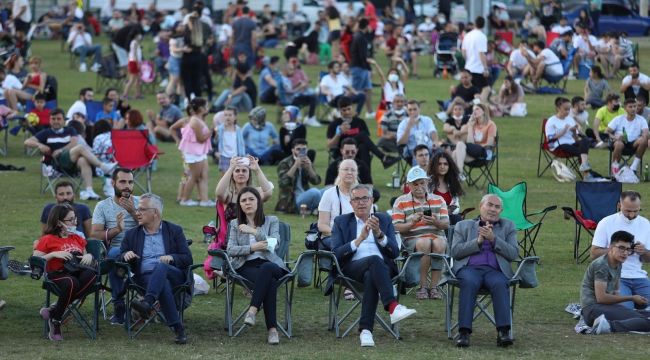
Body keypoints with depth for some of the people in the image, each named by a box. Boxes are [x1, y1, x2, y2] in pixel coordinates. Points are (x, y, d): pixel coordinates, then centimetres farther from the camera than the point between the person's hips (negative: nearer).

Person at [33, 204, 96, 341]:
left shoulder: (77, 239, 25)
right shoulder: (48, 240, 7)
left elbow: (85, 255, 32)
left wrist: (88, 256, 8)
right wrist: (54, 254, -11)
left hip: (77, 273, 5)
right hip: (57, 275, -5)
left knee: (91, 273, -33)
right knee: (71, 283, -42)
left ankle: (53, 310, -26)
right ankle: (55, 322, -22)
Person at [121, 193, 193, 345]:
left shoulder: (174, 231, 15)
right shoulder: (132, 234, 21)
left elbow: (187, 259, 8)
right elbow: (120, 259, 16)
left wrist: (171, 257, -13)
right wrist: (126, 255, -8)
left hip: (175, 276, 0)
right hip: (145, 277, 0)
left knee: (161, 266, -37)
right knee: (163, 283, -37)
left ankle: (147, 302, -58)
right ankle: (178, 328, -46)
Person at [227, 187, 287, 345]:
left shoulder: (272, 221, 17)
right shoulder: (235, 224, 19)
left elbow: (274, 243, 0)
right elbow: (230, 250, 6)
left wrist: (255, 231, -7)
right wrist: (252, 248, -10)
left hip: (269, 263, 0)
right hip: (246, 266, 0)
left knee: (266, 269, -43)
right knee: (269, 282, -37)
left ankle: (253, 310, -46)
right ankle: (272, 328, -43)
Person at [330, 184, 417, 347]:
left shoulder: (384, 220, 19)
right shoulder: (341, 222, 16)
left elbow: (395, 252, 8)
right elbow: (336, 254, 1)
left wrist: (379, 234, -9)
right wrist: (360, 239, -10)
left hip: (382, 267, 1)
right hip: (353, 268, -1)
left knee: (371, 277, -37)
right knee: (374, 260, -37)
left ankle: (365, 330, -43)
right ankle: (393, 307, -51)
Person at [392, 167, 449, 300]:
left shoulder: (439, 200, 17)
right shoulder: (401, 202, 9)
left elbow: (446, 225, 9)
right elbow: (396, 228, 1)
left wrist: (435, 222, -13)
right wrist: (412, 222, -17)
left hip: (437, 235, 2)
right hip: (412, 238, -2)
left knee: (438, 244, -35)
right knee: (424, 244, -37)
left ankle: (434, 286, -30)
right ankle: (423, 286, -30)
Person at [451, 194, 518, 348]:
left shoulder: (508, 227, 23)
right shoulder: (463, 226, 22)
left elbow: (513, 254, 9)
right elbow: (455, 251, 7)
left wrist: (493, 239, -2)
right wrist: (478, 241, -3)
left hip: (495, 270, 1)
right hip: (469, 268, -1)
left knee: (499, 284, -35)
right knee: (469, 283, -36)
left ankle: (503, 332, -43)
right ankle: (464, 332, -42)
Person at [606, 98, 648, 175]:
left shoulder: (641, 120, 8)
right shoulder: (618, 119, 6)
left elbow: (645, 133, -5)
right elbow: (607, 132, 2)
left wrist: (645, 136, -31)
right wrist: (614, 137, -20)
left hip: (633, 144, 2)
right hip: (621, 142, -2)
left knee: (643, 141, -30)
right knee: (619, 144, -38)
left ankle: (634, 168, -18)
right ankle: (614, 167, -12)